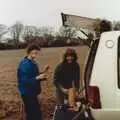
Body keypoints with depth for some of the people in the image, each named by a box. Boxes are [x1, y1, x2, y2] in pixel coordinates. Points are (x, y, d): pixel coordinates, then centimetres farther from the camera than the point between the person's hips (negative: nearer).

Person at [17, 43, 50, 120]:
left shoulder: (33, 62, 7)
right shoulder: (25, 64, -22)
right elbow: (24, 81, -26)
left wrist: (42, 73, 3)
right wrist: (38, 77, -30)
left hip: (32, 92, 10)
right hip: (27, 93, -10)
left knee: (32, 113, 19)